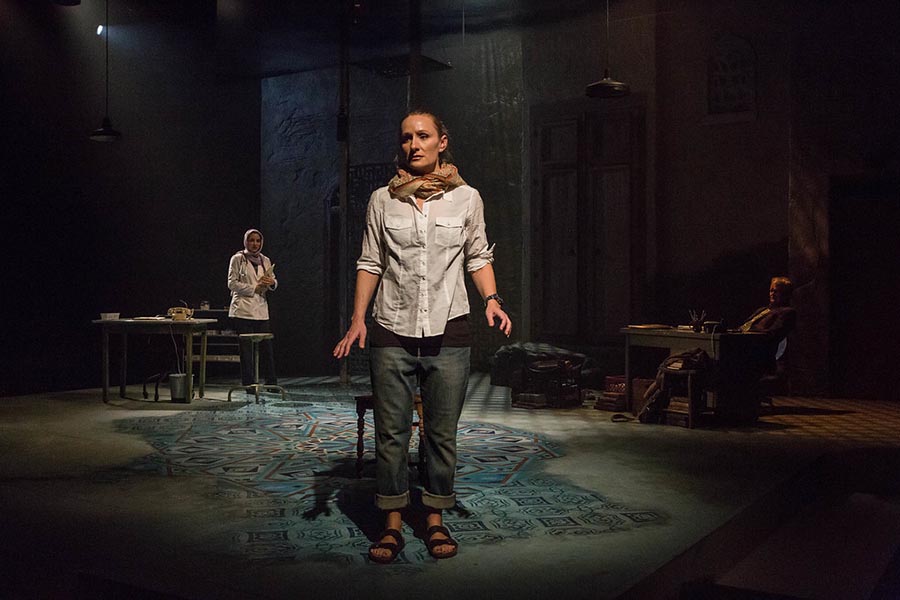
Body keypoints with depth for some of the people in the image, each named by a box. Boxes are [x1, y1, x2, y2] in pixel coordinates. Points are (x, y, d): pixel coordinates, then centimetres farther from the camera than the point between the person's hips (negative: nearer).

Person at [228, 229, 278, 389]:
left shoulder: (265, 261, 15)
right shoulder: (237, 259, 1)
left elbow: (274, 283, 18)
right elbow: (232, 283, -5)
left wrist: (271, 283, -6)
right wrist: (254, 288, -11)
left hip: (261, 309, 4)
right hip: (243, 310, -4)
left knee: (267, 348, 3)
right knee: (246, 349, -2)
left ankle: (271, 382, 11)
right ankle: (249, 383, 5)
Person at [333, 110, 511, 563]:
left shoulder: (466, 198, 6)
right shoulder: (382, 200, 6)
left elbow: (478, 256, 12)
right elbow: (370, 264, 9)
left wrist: (491, 299, -5)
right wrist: (357, 318, 0)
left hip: (448, 333, 0)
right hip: (392, 333, 0)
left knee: (442, 432, 6)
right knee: (391, 432, 3)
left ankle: (435, 519, 20)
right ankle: (392, 523, 15)